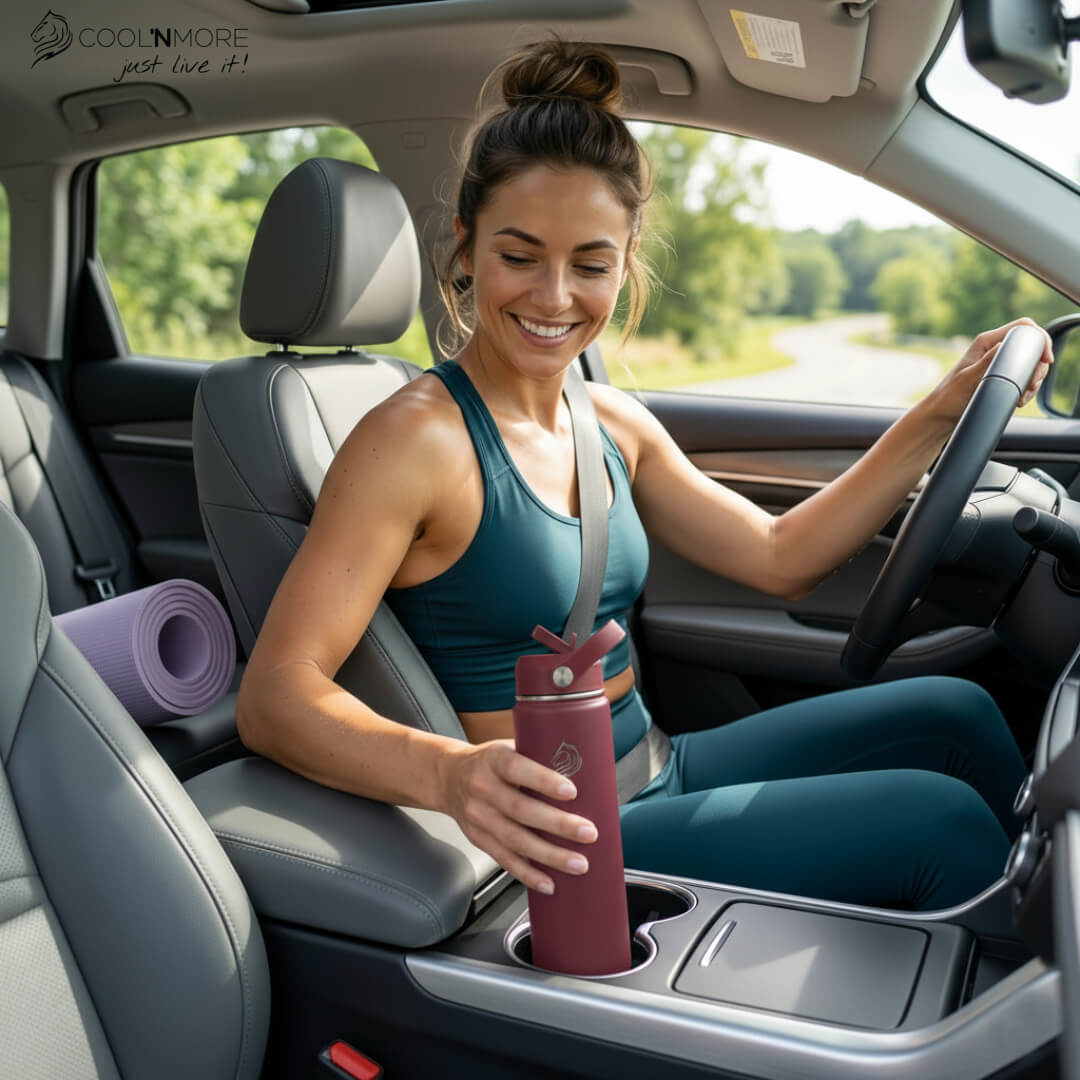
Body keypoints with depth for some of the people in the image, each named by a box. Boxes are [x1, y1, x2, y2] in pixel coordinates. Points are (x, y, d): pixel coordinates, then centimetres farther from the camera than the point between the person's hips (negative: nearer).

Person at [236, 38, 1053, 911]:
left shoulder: (613, 423, 4)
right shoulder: (417, 437, -19)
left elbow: (780, 558, 9)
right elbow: (274, 698, -24)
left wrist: (943, 413, 3)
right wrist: (448, 773, -43)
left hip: (661, 773, 8)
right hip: (562, 848, -7)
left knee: (953, 714, 8)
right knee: (943, 826, -11)